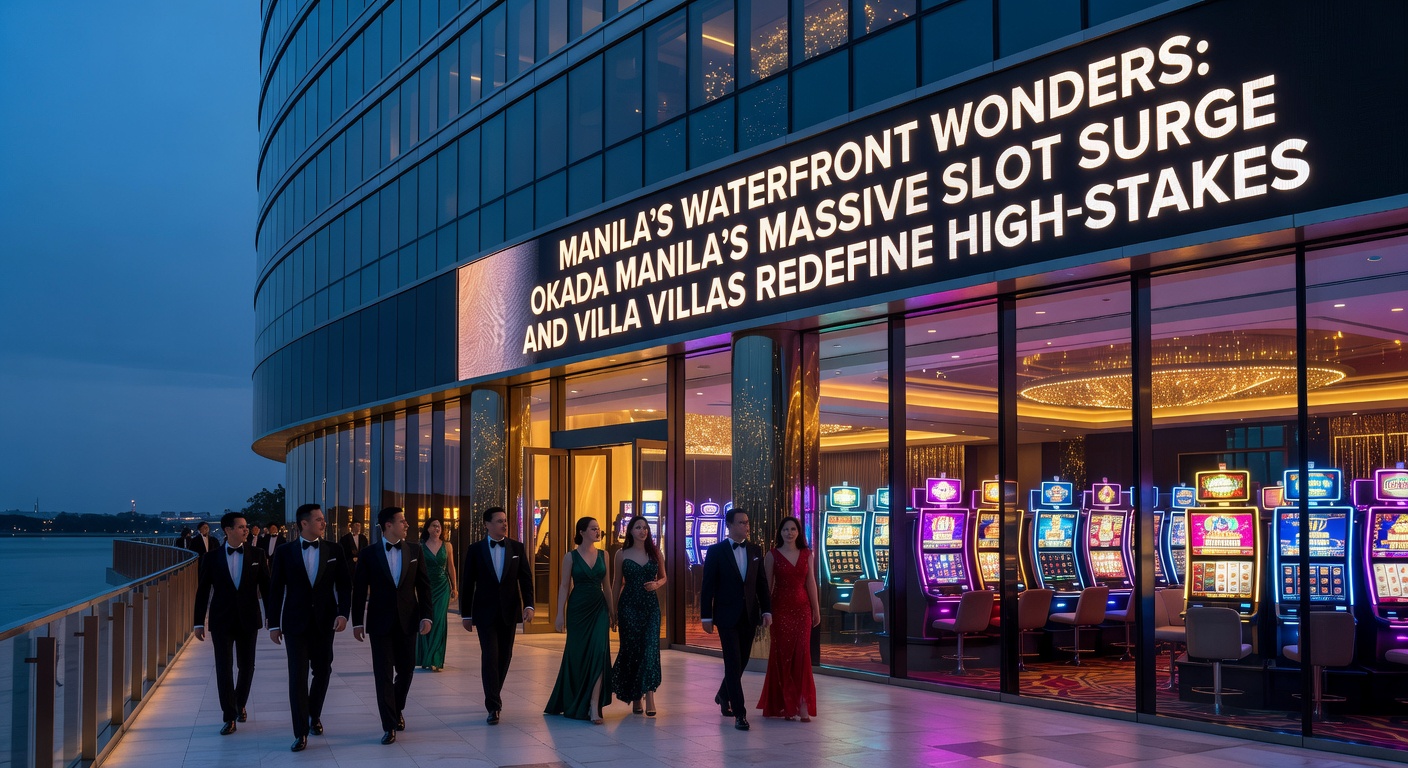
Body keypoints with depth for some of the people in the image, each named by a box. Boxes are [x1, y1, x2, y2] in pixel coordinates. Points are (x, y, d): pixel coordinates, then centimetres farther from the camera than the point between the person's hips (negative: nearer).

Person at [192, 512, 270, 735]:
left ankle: (240, 704, 33)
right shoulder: (211, 558, -2)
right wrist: (199, 622, 0)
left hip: (248, 620, 1)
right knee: (224, 668, -4)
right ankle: (229, 717, 3)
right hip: (221, 622, -1)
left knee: (247, 667, 10)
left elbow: (266, 587, 4)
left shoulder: (256, 555, 1)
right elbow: (202, 592, 2)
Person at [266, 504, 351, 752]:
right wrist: (274, 624, -2)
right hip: (295, 622, -2)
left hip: (324, 621, 2)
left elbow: (344, 584, 2)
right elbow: (276, 590, 0)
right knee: (298, 675, -5)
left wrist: (343, 613, -12)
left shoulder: (334, 550, 2)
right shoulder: (284, 552, -2)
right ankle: (301, 733, 0)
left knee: (322, 671, 11)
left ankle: (314, 715, 35)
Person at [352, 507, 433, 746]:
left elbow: (423, 586, 5)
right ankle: (389, 725, 6)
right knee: (383, 674, -1)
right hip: (380, 622, -2)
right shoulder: (369, 554, -2)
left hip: (407, 621, 2)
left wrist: (426, 616, -4)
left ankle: (397, 711, 34)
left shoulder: (414, 552, 4)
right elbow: (359, 590, 0)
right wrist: (357, 621, -2)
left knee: (406, 670, 8)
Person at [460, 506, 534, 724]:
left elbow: (525, 578, 2)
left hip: (509, 611, 2)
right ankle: (493, 706, -5)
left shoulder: (517, 548, 4)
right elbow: (466, 583, 1)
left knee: (505, 656, 9)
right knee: (490, 656, -8)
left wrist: (529, 605, -11)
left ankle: (494, 696, 28)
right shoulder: (475, 550, -1)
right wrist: (466, 614, 0)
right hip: (485, 612, -2)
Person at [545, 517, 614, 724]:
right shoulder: (571, 557, -1)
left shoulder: (603, 555, 8)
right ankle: (574, 702, 27)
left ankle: (594, 707, -14)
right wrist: (560, 613, -7)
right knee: (577, 655, 6)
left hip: (599, 608, 2)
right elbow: (564, 586, -1)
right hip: (578, 608, -2)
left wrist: (611, 610, 10)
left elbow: (606, 585, 12)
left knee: (598, 653, -11)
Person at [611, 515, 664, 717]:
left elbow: (663, 577, 15)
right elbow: (617, 583, 8)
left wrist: (656, 584, -9)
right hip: (629, 606, -1)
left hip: (651, 605, 1)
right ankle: (635, 697, 18)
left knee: (651, 648, -11)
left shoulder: (655, 552, 6)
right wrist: (614, 610, 7)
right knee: (632, 649, 3)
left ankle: (649, 697, -15)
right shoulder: (622, 554, 3)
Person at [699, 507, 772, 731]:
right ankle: (739, 713, -4)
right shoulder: (716, 551, -5)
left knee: (742, 661, 13)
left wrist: (766, 610, 1)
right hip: (727, 616, -4)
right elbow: (707, 586, -5)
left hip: (749, 616, 5)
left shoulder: (755, 550, 7)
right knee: (733, 663, -6)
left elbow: (761, 583, 9)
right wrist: (706, 616, -8)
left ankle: (724, 695, 37)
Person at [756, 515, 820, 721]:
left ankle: (802, 705, -1)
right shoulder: (772, 555, 0)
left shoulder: (806, 554, 7)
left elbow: (811, 583, 9)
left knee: (802, 655, -2)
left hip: (802, 608, 2)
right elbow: (767, 585, 0)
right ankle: (784, 705, 10)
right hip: (781, 608, -2)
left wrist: (816, 610, 9)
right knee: (782, 655, 2)